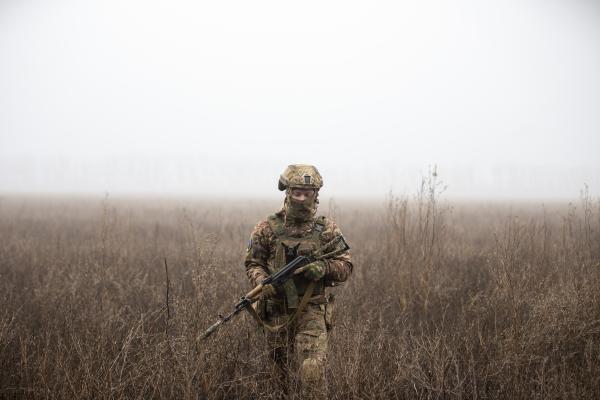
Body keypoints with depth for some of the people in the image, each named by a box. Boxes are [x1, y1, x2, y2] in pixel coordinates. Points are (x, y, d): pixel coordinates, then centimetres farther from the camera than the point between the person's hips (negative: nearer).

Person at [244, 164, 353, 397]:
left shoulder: (327, 229, 2)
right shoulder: (267, 228, 1)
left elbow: (345, 267, 3)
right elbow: (253, 263, 5)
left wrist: (324, 268, -17)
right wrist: (262, 282, -15)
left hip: (311, 311, -1)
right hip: (277, 312, 2)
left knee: (312, 371, -17)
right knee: (283, 375, 13)